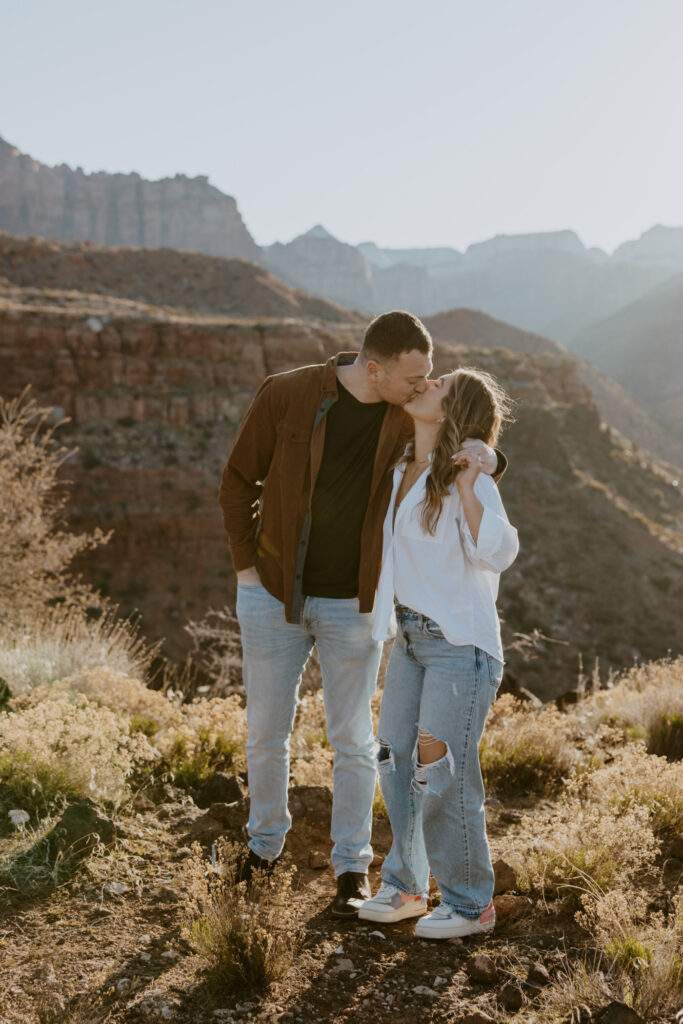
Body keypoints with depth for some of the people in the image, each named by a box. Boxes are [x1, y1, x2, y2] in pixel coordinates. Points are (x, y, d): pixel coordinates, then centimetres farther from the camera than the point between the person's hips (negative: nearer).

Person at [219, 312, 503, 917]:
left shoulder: (411, 415, -8)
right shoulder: (287, 395, -14)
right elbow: (239, 480, -1)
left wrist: (485, 457, -21)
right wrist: (246, 565, -5)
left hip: (353, 605, 1)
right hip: (274, 595, 0)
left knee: (353, 741, 7)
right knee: (267, 735, 12)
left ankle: (353, 867, 24)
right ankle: (266, 843, 36)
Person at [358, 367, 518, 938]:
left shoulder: (468, 480, -15)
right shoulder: (403, 472, 7)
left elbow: (498, 554, -29)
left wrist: (466, 487, -31)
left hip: (461, 644, -8)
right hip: (411, 637, 8)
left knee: (443, 776, -4)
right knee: (395, 761, 12)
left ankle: (471, 903, 15)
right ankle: (405, 887, 28)